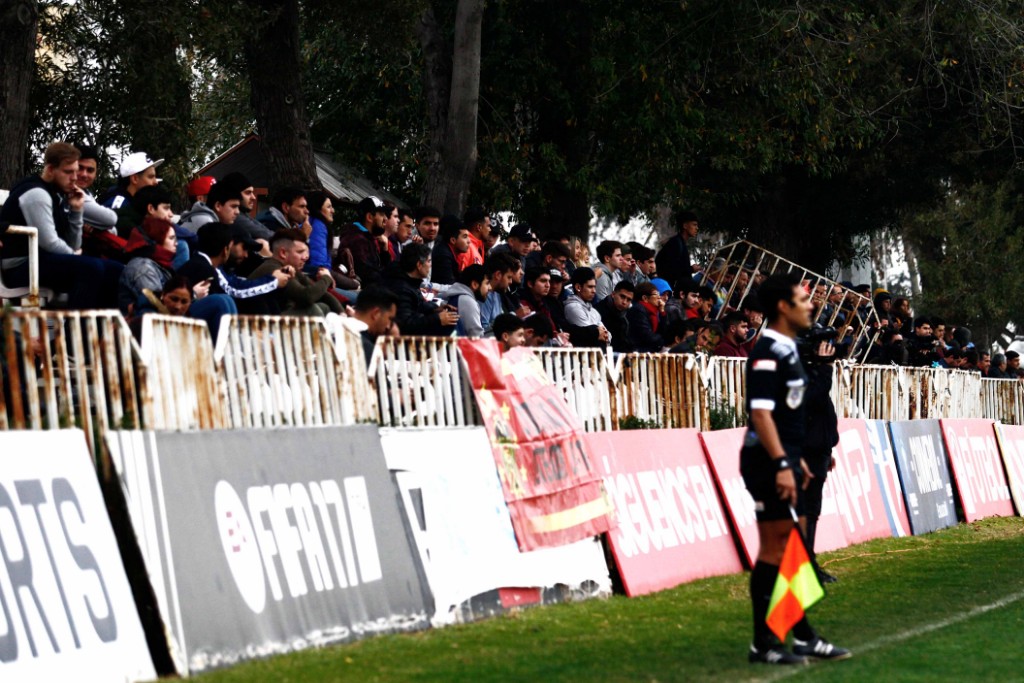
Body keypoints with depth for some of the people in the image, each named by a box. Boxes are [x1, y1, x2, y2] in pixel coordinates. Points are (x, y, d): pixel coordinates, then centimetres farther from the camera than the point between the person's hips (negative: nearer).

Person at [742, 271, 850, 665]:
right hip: (768, 464, -10)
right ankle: (763, 643, -1)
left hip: (783, 462, 10)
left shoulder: (786, 350, 15)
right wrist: (780, 464, -27)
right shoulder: (768, 353, -16)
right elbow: (760, 414, -23)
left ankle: (802, 636, 20)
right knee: (774, 551, -6)